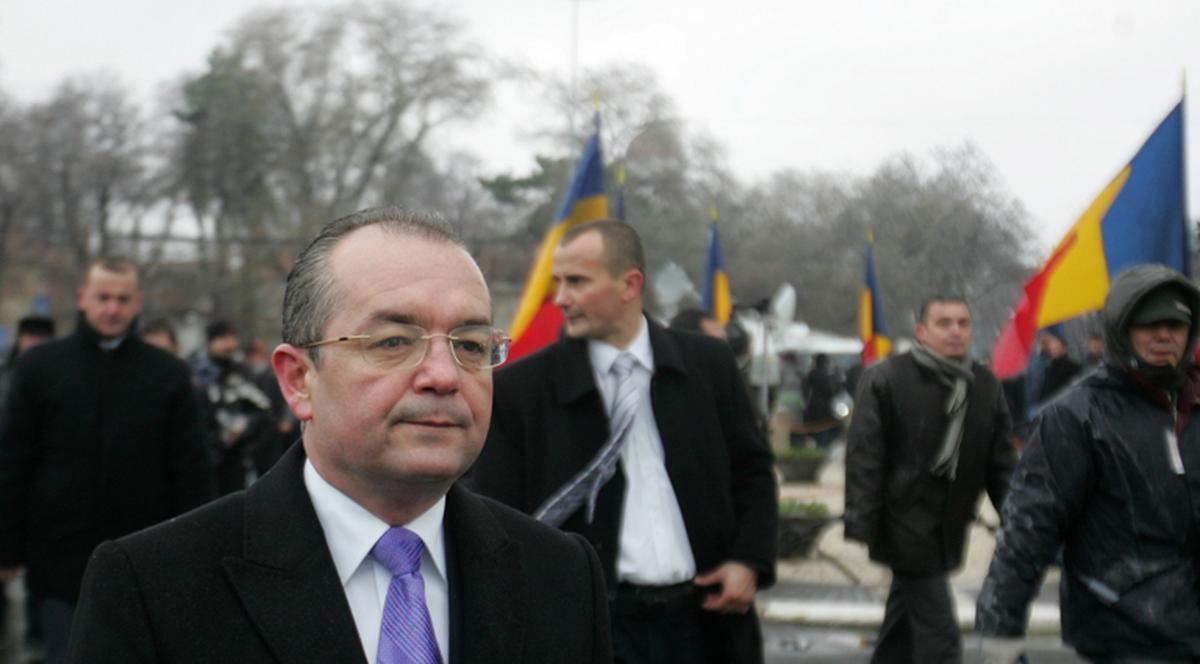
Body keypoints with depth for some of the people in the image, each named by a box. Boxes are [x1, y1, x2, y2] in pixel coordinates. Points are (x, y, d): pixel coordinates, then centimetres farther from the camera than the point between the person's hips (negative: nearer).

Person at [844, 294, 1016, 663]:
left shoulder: (986, 387, 5)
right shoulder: (885, 379, -11)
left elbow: (1000, 464, 9)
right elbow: (863, 456, -13)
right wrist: (861, 524, -17)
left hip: (946, 530, 6)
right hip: (904, 522, -6)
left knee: (904, 624, 20)